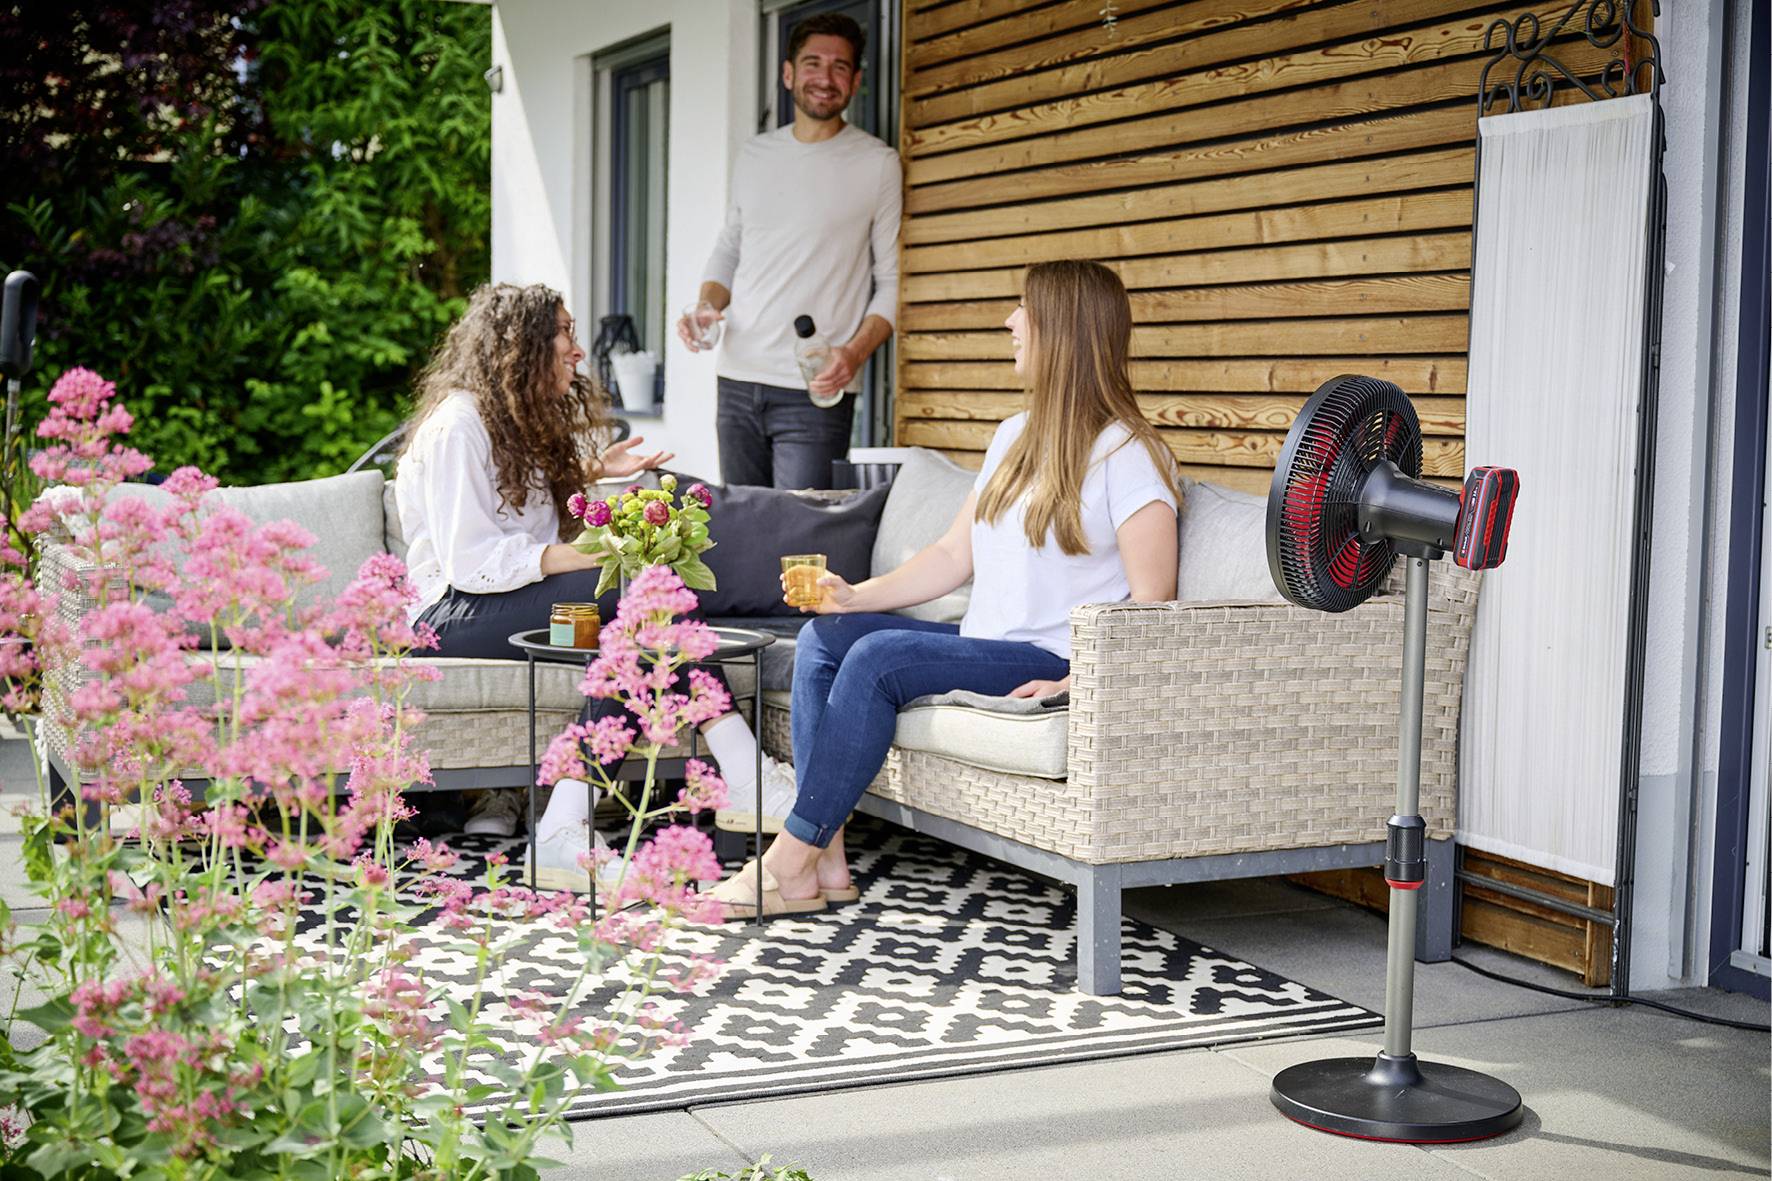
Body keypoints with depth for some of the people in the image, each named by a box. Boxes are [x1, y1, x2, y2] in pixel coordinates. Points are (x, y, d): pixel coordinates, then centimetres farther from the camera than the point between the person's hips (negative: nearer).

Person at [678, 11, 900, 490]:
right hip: (738, 381, 5)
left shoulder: (877, 164, -1)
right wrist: (705, 308, 1)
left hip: (815, 392, -5)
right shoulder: (754, 155, 13)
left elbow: (892, 280, -2)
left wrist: (855, 352, -18)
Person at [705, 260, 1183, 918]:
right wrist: (855, 596, 3)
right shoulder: (1015, 437, 16)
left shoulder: (1127, 456, -11)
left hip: (1051, 661, -9)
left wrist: (1074, 682, -26)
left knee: (878, 657, -25)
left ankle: (791, 860, -19)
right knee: (823, 636, -4)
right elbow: (955, 555, 15)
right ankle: (826, 860, -13)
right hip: (982, 642, 9)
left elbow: (1151, 604, -15)